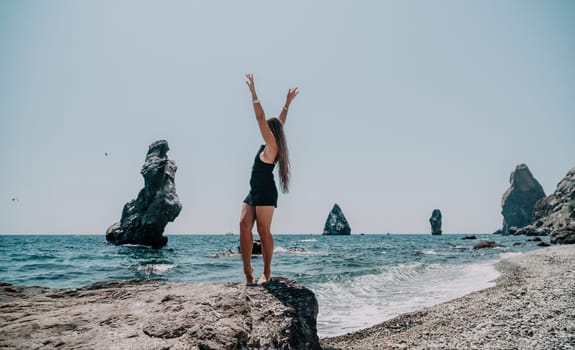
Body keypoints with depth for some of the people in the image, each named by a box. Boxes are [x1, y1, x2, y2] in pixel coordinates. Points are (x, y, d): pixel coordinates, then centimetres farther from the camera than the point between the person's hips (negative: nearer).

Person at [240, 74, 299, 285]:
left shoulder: (272, 145, -7)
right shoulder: (270, 146, 16)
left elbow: (261, 118, -11)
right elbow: (280, 123, 26)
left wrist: (253, 93, -10)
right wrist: (288, 103, 33)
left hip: (266, 193, -9)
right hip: (254, 192, 9)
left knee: (263, 230, -8)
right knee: (244, 225, -3)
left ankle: (267, 272, -2)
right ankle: (247, 269, -5)